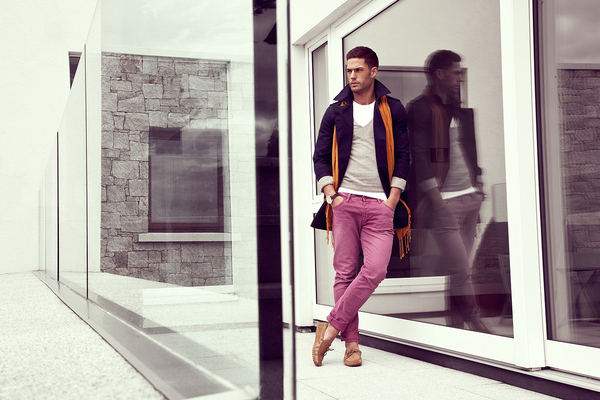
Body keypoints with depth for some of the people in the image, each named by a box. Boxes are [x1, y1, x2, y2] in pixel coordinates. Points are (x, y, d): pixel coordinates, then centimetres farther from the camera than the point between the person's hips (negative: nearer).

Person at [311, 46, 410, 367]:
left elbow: (402, 155, 9)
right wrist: (332, 195, -2)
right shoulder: (336, 111, 13)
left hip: (380, 205, 0)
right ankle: (351, 342, 5)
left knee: (376, 270, -14)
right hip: (344, 201, 1)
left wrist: (392, 199, -1)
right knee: (345, 272, -1)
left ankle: (331, 326, -3)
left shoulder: (393, 110, 11)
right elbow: (320, 156, 12)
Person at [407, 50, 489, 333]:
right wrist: (436, 198, -16)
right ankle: (476, 325, 1)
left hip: (470, 198, 7)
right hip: (444, 202, -7)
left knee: (459, 270, 9)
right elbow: (419, 155, -12)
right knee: (461, 271, -7)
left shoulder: (458, 108, 17)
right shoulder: (420, 108, -7)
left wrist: (478, 185, 13)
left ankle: (456, 326, 17)